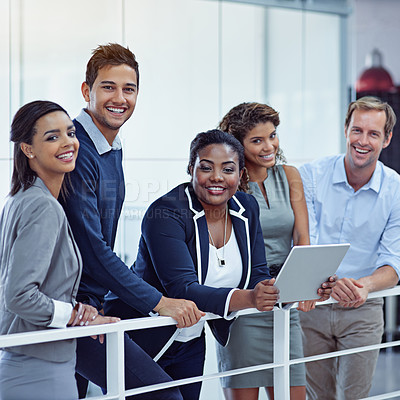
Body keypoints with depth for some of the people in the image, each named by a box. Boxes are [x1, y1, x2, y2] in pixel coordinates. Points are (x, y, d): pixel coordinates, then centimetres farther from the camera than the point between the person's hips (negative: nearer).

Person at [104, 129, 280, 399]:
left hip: (191, 344, 6)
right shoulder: (166, 214, -22)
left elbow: (258, 276, -1)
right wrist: (247, 298, -46)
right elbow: (183, 289, -32)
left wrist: (280, 291, -25)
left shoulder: (246, 208, -1)